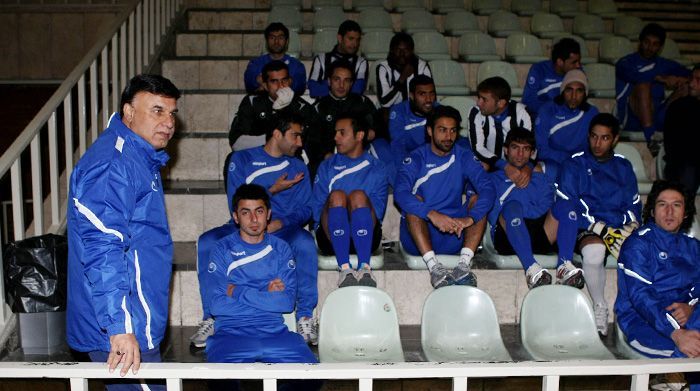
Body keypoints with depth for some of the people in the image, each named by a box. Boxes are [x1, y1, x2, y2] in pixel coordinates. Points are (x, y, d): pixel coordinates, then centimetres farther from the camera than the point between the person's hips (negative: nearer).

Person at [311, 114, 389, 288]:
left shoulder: (376, 168, 16)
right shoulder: (327, 166, 21)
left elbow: (378, 210, 2)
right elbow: (316, 209, 8)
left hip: (366, 237, -1)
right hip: (331, 236, 1)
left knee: (358, 195, -29)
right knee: (337, 195, -28)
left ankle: (364, 267, -42)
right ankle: (344, 269, -41)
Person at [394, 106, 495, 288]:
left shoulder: (464, 157, 5)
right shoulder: (415, 158, -3)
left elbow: (487, 188, -12)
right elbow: (400, 193, -22)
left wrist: (470, 218, -31)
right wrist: (432, 215, -38)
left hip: (454, 237, 2)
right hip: (418, 238, -2)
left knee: (478, 200, -17)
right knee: (414, 201, -26)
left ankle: (464, 264, -35)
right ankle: (434, 266, -40)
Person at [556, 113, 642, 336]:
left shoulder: (623, 167, 20)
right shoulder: (574, 165, 6)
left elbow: (634, 205, 16)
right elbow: (567, 206, -5)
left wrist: (628, 229, -7)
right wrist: (601, 230, -15)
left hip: (621, 228, 3)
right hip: (587, 231, -3)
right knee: (594, 252, -38)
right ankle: (599, 307, -16)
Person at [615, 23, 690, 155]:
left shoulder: (665, 64, 25)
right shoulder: (625, 62, 10)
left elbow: (688, 74, 13)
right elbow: (633, 76, -13)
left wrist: (683, 79, -11)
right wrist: (661, 78, -25)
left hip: (656, 117, 4)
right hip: (632, 118, -4)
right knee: (643, 84, -30)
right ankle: (650, 136, -40)